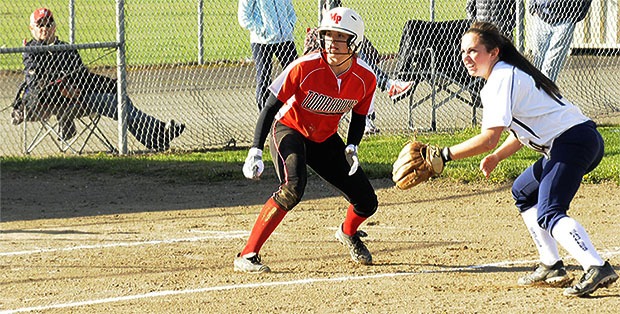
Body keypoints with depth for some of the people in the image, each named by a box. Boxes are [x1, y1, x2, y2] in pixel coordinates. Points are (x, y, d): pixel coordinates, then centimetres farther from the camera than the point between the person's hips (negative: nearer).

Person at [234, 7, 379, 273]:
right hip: (288, 129, -5)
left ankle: (348, 233, 42)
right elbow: (271, 107, -21)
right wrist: (255, 151, -28)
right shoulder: (306, 67, -28)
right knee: (293, 187, -34)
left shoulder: (365, 78, -15)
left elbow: (358, 117, 4)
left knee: (367, 202, 3)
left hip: (325, 139, 5)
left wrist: (351, 148, -15)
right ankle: (247, 256, -30)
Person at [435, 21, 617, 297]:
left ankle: (597, 268, -41)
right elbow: (526, 129, 26)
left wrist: (445, 155, -13)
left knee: (548, 214, -22)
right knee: (523, 191, 26)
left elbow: (489, 139, -19)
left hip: (572, 141, -11)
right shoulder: (512, 73, 21)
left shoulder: (500, 81, -10)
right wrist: (497, 157, 15)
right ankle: (552, 268, 20)